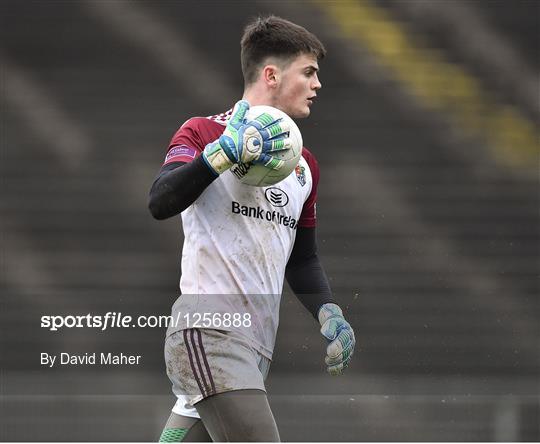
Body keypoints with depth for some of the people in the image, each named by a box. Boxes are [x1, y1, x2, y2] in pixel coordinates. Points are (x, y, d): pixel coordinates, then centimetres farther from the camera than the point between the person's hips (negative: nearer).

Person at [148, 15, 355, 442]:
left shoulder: (304, 164, 21)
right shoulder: (204, 132, -1)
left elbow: (302, 259, 28)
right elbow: (161, 203, -18)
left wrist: (329, 313, 11)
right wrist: (225, 152, -26)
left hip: (258, 343, 8)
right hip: (208, 328, -8)